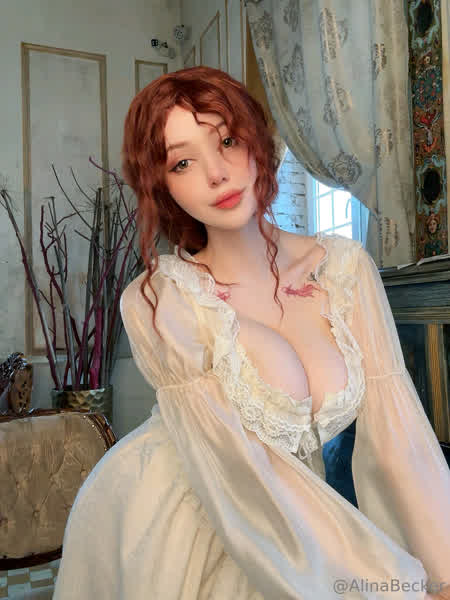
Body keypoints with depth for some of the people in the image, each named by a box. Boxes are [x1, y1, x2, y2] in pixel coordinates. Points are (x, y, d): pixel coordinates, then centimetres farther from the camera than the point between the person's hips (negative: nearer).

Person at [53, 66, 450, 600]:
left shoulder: (346, 268, -11)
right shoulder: (156, 303, -21)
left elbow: (397, 435, -14)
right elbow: (237, 467, -24)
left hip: (283, 524, 3)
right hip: (164, 525, -2)